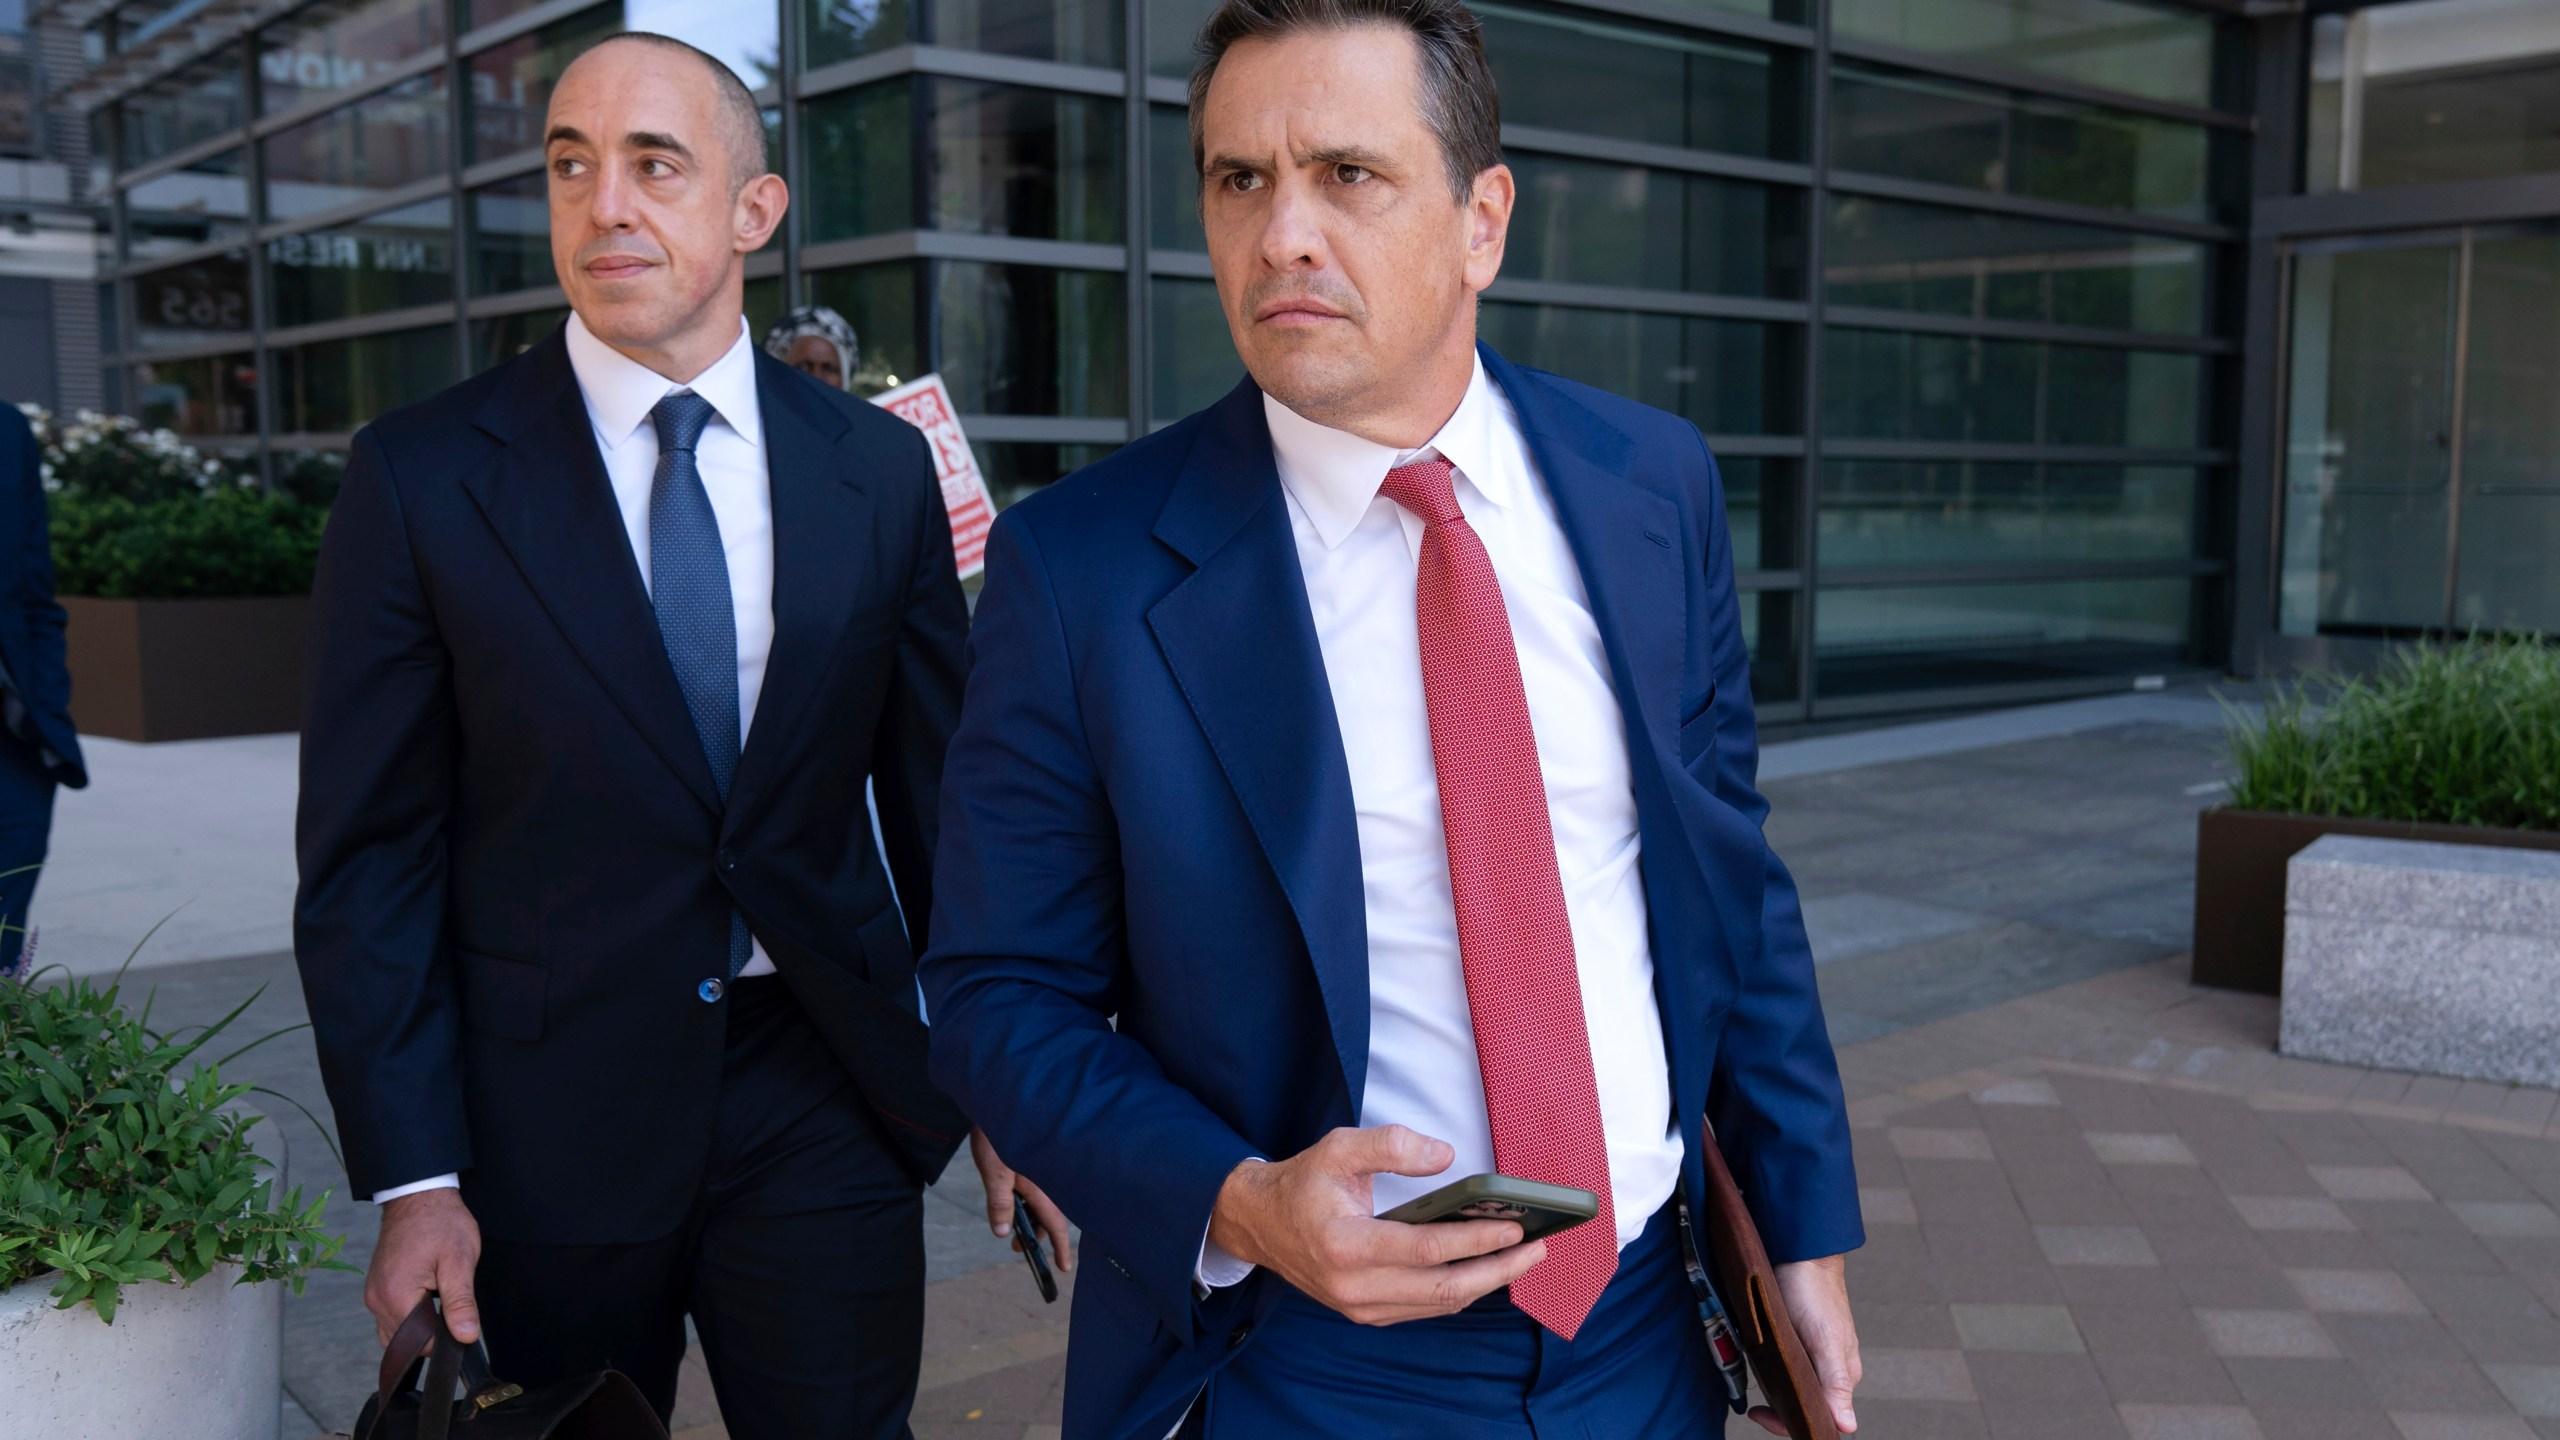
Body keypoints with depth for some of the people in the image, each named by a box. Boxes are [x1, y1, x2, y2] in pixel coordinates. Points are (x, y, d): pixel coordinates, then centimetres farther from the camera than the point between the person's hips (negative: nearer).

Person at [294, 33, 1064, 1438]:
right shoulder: (422, 477, -5)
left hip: (826, 1099, 2)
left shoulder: (881, 469, 1)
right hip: (544, 1111, -1)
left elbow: (940, 797, 6)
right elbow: (368, 858, -4)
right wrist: (410, 1179, -8)